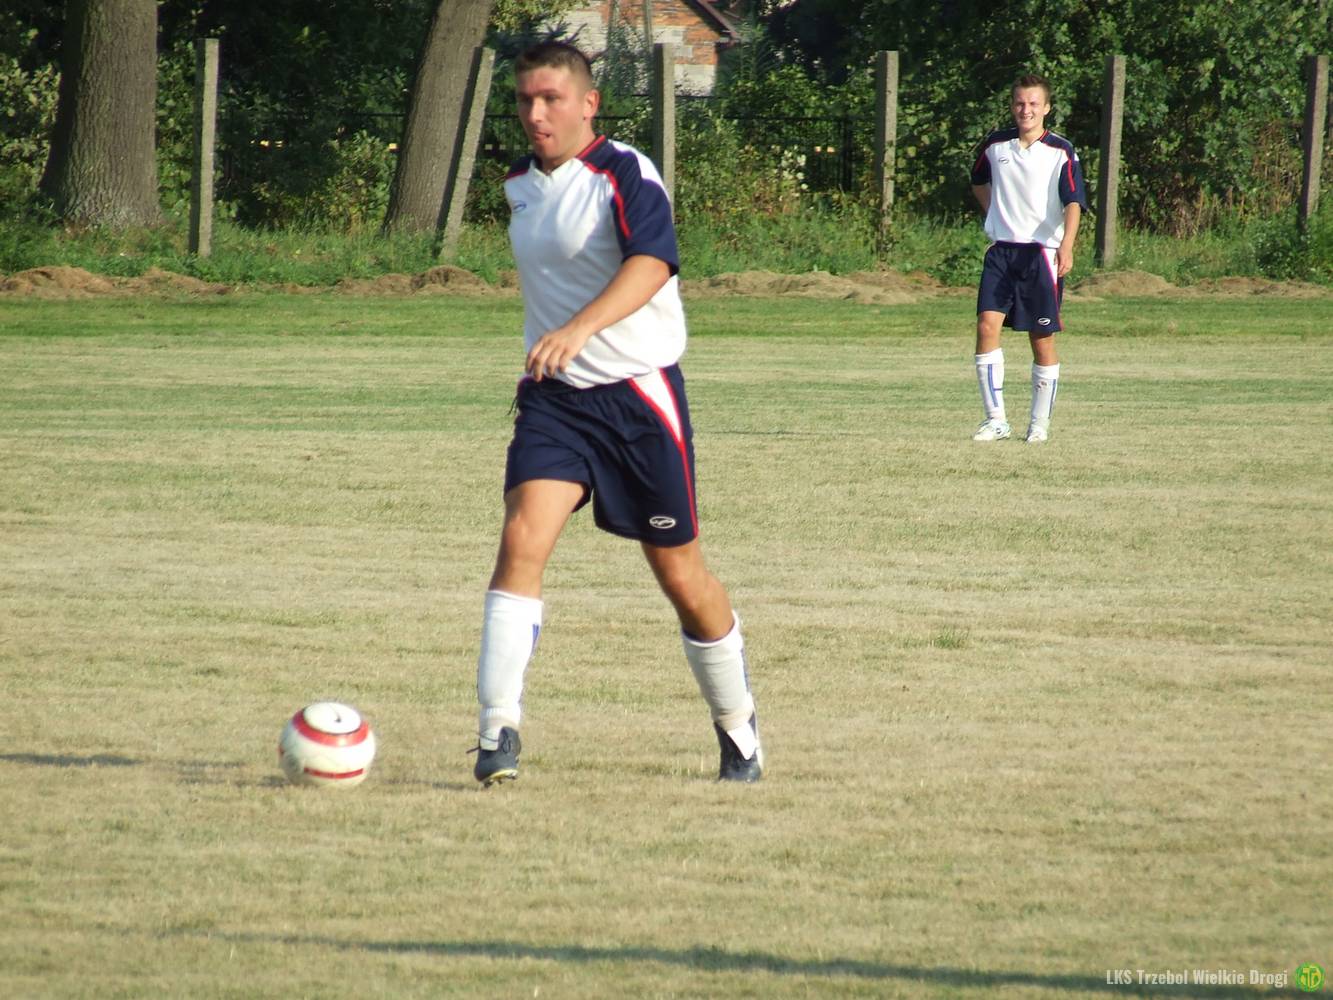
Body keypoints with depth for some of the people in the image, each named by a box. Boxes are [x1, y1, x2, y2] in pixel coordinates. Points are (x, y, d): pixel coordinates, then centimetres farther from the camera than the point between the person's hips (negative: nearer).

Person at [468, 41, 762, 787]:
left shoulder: (626, 174, -14)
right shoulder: (520, 186, 8)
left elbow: (652, 263, -33)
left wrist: (579, 329, -47)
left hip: (640, 395, -4)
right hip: (553, 398, 5)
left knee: (681, 574, 6)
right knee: (523, 539, -19)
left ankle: (738, 727, 28)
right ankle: (500, 732, -23)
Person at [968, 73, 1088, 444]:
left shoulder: (1061, 152, -5)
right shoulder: (995, 146, 7)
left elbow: (1073, 203, -14)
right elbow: (979, 183, 28)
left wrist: (1066, 246, -29)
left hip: (1042, 253, -3)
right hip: (1000, 251, 3)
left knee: (1042, 338, 1)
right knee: (987, 325, -12)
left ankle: (1040, 423, 13)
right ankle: (995, 420, -9)